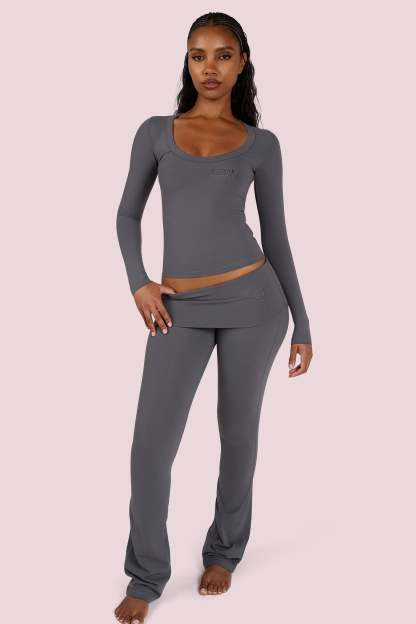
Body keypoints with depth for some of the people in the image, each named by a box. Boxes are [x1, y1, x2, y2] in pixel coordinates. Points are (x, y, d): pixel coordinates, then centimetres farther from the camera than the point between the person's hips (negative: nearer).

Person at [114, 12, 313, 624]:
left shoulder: (261, 143, 6)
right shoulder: (156, 131, 8)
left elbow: (276, 237, 8)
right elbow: (128, 213, 15)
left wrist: (302, 325, 7)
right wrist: (138, 283, -2)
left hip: (252, 300, 0)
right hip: (180, 310, 1)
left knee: (238, 431, 11)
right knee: (152, 445, -3)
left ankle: (224, 551, 34)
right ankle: (147, 575, 17)